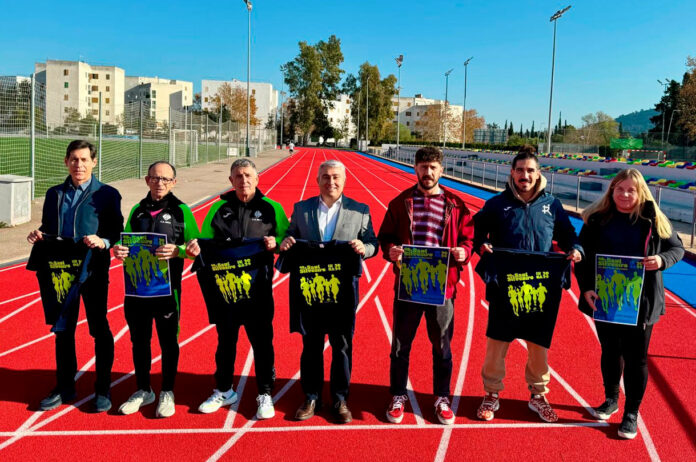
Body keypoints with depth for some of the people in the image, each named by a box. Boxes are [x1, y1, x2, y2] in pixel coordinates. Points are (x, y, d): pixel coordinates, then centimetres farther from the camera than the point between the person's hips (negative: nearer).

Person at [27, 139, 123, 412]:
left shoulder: (107, 194, -3)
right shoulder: (54, 194, 11)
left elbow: (118, 232, -6)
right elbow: (48, 230, 17)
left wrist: (103, 242, -25)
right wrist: (39, 236, -5)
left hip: (94, 271, -4)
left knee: (99, 330, 4)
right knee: (63, 330, 12)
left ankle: (103, 390, 17)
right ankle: (64, 387, 26)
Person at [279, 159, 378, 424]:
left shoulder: (360, 211, 4)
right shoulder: (300, 209, 8)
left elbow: (372, 244, 3)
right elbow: (290, 239, 10)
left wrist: (364, 248, -19)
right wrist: (285, 242, -13)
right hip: (310, 289, 1)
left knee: (342, 346, 7)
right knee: (310, 345, 11)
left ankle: (340, 400, 22)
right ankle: (311, 398, 25)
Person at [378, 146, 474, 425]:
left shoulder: (455, 205, 4)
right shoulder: (401, 202, 5)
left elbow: (468, 237, 8)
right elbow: (385, 236, 8)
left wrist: (464, 251, -13)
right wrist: (390, 250, -13)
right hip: (407, 285, 0)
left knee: (442, 345, 11)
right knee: (401, 344, 9)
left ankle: (442, 399, 28)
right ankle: (398, 397, 26)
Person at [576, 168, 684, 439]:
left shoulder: (653, 220, -4)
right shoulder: (597, 219, -3)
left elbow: (677, 248, 6)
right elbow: (581, 256, -1)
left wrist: (662, 260, -15)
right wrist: (585, 288, -12)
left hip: (641, 302, -1)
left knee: (635, 357, 5)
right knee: (610, 351, 16)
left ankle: (631, 413, 21)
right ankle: (611, 399, 37)